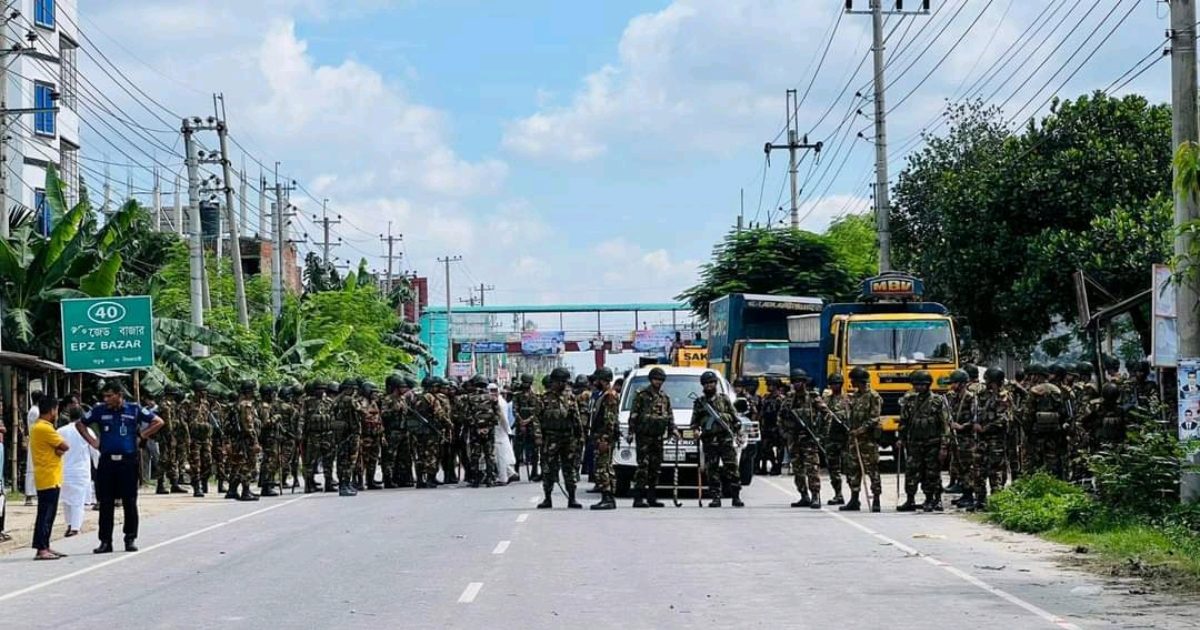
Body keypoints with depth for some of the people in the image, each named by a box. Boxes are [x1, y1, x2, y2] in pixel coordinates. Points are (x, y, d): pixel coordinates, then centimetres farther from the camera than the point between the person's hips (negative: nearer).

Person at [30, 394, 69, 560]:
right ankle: (41, 549, -12)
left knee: (48, 514, 13)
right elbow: (65, 446, -15)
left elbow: (60, 447, 12)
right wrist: (60, 447, 4)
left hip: (47, 478, 10)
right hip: (49, 478, -10)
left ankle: (45, 547, 16)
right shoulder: (44, 428, -16)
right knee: (46, 514, -10)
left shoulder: (38, 427, 16)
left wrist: (58, 449, -8)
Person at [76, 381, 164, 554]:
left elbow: (158, 422, 7)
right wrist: (92, 441, 7)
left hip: (128, 461, -1)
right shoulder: (99, 411, 5)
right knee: (105, 504, 2)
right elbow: (80, 424, 19)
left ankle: (130, 539, 12)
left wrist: (141, 437, 2)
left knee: (130, 502, 2)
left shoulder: (134, 409, 1)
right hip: (107, 462, 1)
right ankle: (105, 541, 7)